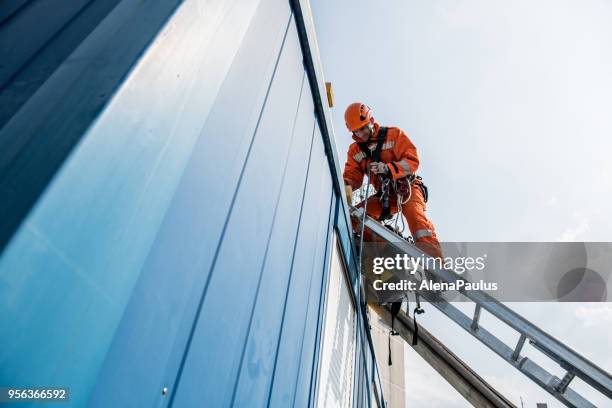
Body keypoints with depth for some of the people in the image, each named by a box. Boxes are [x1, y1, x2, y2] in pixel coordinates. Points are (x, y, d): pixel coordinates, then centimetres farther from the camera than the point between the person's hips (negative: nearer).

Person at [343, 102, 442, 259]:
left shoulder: (393, 134, -1)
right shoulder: (355, 150, 10)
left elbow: (412, 161, -10)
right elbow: (352, 175, 1)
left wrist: (387, 168, -28)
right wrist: (346, 185, -25)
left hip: (407, 188, -4)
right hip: (384, 196, 5)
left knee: (414, 214, -34)